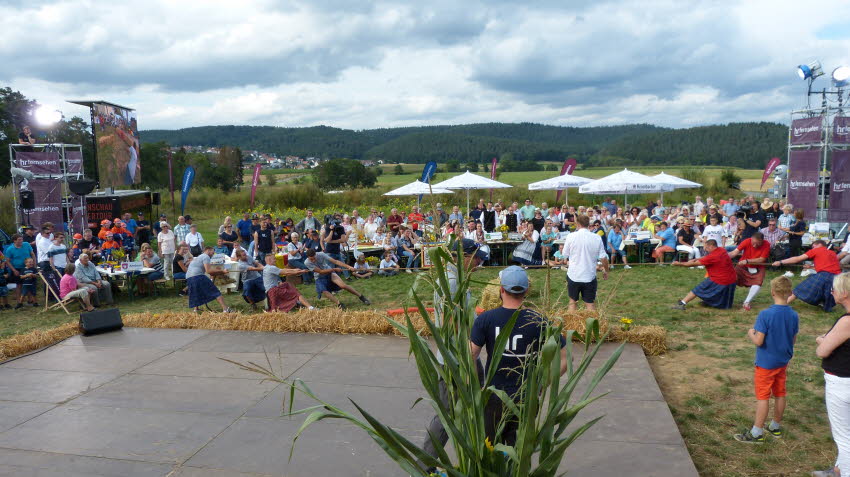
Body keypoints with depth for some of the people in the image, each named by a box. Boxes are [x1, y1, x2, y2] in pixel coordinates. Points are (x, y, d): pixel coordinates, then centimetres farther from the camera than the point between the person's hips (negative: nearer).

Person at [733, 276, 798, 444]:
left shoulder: (765, 314, -24)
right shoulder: (794, 315, -6)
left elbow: (758, 341, -24)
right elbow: (793, 340, 4)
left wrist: (751, 333, -4)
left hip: (766, 363, -6)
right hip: (783, 361, 6)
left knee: (763, 396, 2)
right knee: (780, 394, 18)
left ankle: (757, 433, 9)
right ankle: (776, 427, 34)